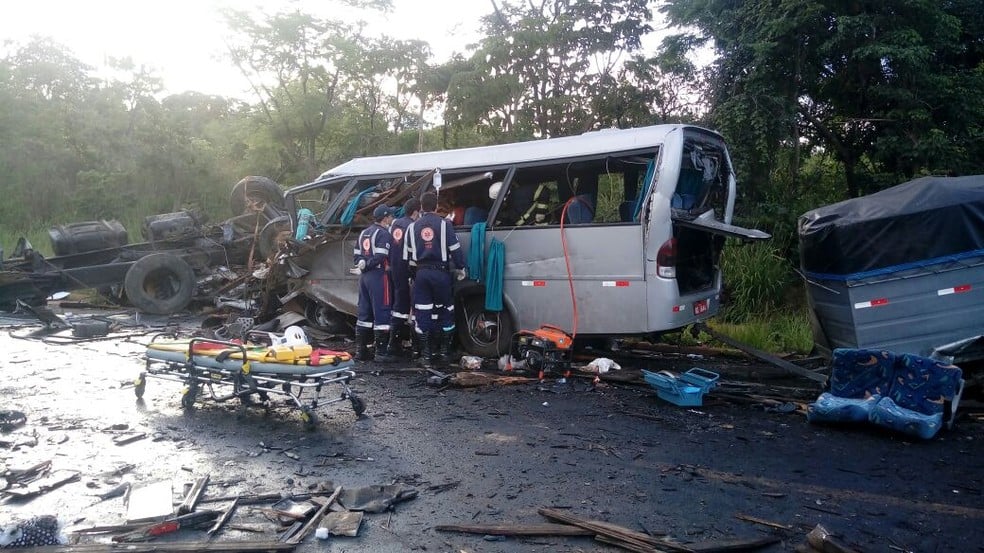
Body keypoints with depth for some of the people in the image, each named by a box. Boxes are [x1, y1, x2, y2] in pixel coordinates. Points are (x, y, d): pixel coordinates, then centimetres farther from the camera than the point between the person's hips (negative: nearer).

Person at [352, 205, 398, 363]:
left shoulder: (364, 233, 18)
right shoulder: (384, 234, -10)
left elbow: (357, 256, 15)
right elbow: (380, 257, -21)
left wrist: (364, 264, 5)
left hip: (364, 276, 9)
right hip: (379, 276, -9)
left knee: (364, 314, 13)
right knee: (382, 314, -5)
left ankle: (361, 350, 17)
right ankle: (381, 352, -4)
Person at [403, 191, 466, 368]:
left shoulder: (413, 227, 7)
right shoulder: (444, 224, -3)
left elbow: (408, 255, 10)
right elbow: (455, 249, -3)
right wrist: (460, 268, 8)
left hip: (421, 273, 2)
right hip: (440, 272, -2)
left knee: (423, 313, 4)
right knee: (445, 310, 11)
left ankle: (426, 354, 4)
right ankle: (444, 351, 15)